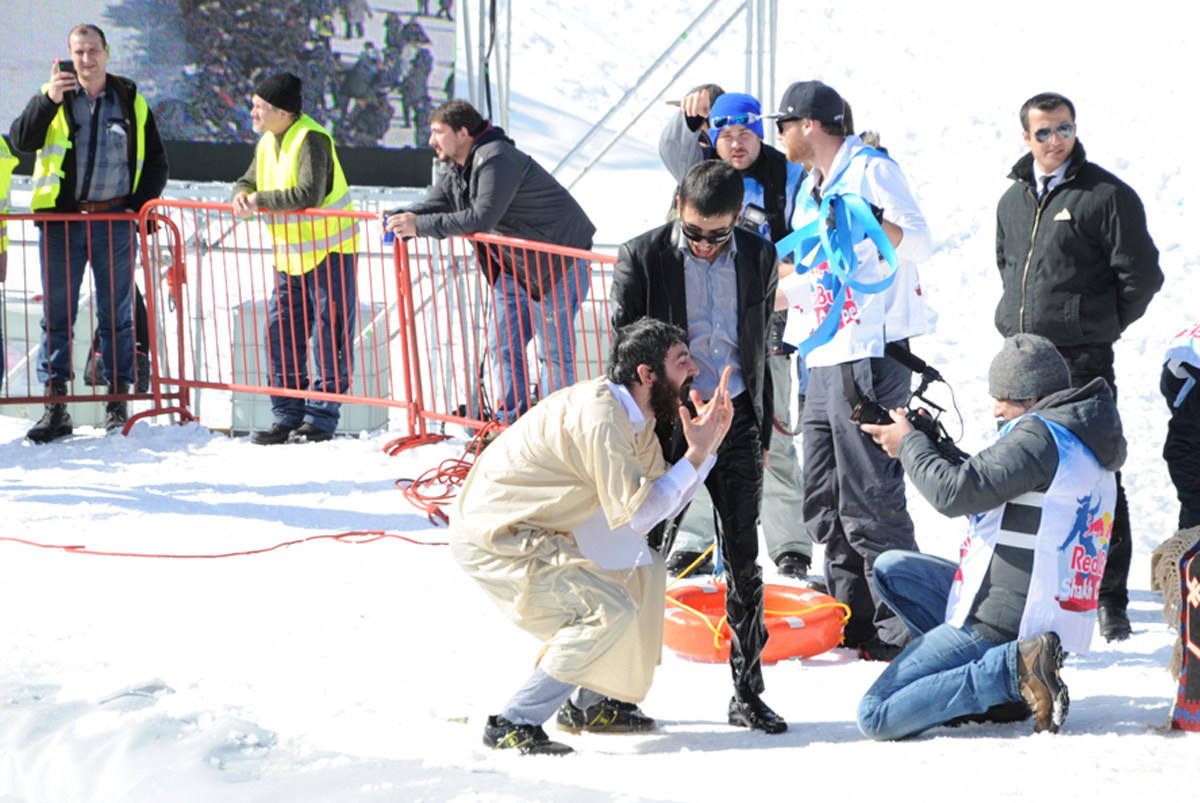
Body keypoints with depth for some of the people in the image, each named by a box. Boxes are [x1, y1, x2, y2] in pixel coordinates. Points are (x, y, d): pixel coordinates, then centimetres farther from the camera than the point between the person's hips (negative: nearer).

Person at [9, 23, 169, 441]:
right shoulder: (52, 98, 5)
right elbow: (22, 141, -10)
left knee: (117, 315, 5)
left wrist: (139, 204, 2)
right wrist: (48, 101, -23)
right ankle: (55, 405, 4)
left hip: (114, 222, 1)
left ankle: (118, 403, 11)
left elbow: (156, 162, 15)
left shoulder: (131, 102, 9)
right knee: (56, 315, 0)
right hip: (62, 220, -1)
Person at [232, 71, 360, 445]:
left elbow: (308, 195, -31)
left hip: (329, 252, -9)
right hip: (290, 256, 9)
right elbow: (248, 182, 16)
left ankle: (321, 418, 2)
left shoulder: (311, 140, -19)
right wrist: (243, 196, -9)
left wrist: (260, 201, -23)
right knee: (281, 337, 7)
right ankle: (288, 417, 14)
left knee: (329, 338, -3)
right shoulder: (268, 142, 8)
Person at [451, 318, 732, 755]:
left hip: (541, 530, 10)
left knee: (643, 570, 13)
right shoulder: (601, 416, -26)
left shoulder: (635, 414, 5)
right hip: (492, 538, -10)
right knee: (609, 609, -18)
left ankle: (589, 704, 19)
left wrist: (710, 444, -4)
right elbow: (634, 515, -26)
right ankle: (514, 725, -12)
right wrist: (695, 456, -20)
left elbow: (661, 502, 5)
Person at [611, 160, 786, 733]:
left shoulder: (759, 258, 4)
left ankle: (748, 693, 12)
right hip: (665, 422, -2)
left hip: (734, 419, 3)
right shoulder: (641, 258, -7)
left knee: (744, 562, 4)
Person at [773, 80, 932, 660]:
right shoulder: (811, 188, 20)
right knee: (824, 500, 11)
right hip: (825, 356, 10)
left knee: (868, 498, -10)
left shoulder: (871, 169, -7)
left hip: (872, 354, -10)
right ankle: (853, 620, 18)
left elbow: (917, 244, -19)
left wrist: (877, 222, -37)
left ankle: (900, 627, -5)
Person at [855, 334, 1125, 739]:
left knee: (874, 717, -11)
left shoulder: (1039, 435, -15)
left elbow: (955, 494, -19)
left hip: (999, 622, -10)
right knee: (891, 568, 22)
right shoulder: (1088, 442, 16)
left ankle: (1016, 668, -14)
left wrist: (908, 444, -2)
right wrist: (932, 446, 16)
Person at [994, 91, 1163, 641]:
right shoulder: (1013, 199, 14)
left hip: (1081, 358, -6)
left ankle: (1111, 599, 0)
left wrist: (1098, 324, 3)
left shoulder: (1106, 195, -6)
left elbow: (1141, 275, -5)